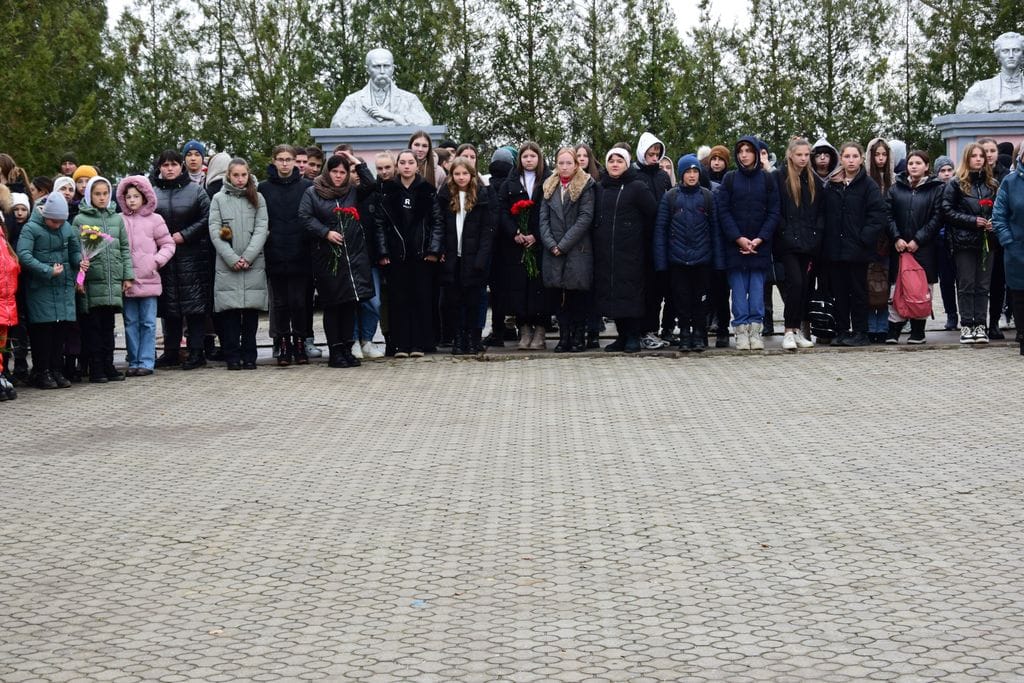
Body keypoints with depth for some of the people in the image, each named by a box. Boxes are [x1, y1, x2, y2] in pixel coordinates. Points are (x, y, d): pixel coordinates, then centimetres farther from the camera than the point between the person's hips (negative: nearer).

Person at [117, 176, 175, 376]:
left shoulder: (154, 219, 2)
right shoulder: (119, 220, 5)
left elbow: (168, 245, 6)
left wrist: (157, 261, -8)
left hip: (148, 279, -1)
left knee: (148, 322, 1)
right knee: (131, 322, 7)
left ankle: (146, 362, 4)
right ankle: (133, 362, 13)